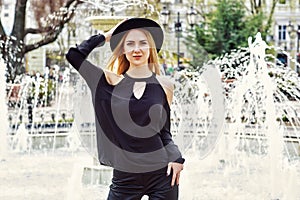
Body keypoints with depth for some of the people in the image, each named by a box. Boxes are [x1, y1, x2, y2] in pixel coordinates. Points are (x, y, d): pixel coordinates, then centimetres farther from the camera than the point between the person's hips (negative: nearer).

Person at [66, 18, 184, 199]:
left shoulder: (164, 85, 5)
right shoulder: (112, 82, 2)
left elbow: (164, 130, 12)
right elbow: (74, 55, -7)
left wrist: (176, 159, -4)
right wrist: (106, 36, 4)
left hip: (161, 174, 1)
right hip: (125, 176, 0)